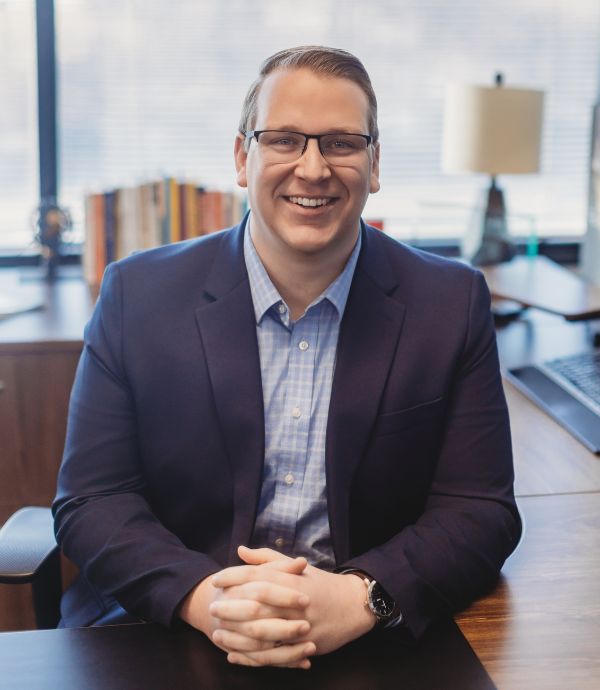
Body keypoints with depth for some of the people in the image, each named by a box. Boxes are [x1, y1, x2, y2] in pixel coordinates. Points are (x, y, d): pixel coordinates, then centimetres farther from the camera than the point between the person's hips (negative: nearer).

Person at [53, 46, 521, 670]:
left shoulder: (452, 304, 0)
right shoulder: (137, 294, 0)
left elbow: (482, 511, -1)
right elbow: (90, 501, -2)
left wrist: (359, 598, -20)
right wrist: (203, 597, -21)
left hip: (375, 639, 1)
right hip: (169, 629, 0)